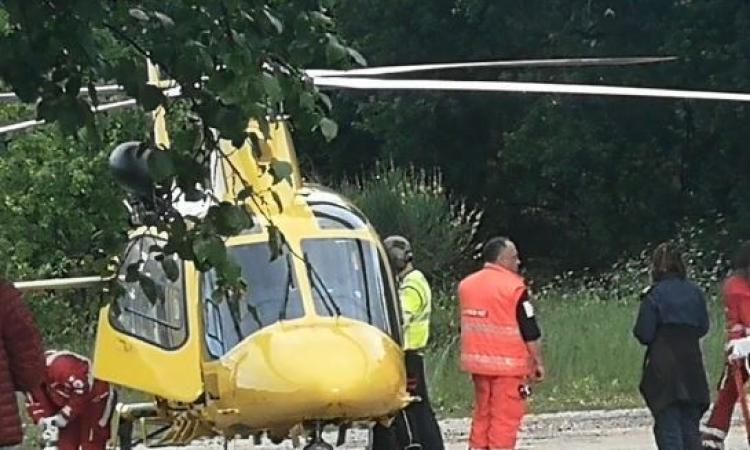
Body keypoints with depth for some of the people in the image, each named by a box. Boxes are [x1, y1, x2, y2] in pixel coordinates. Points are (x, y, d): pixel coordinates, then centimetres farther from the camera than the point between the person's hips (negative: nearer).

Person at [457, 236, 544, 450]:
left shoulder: (466, 284, 8)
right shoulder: (514, 287, -13)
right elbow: (530, 331, -11)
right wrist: (538, 362, -2)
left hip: (478, 361, 7)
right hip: (508, 364, -7)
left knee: (482, 413, 15)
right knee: (505, 417, -3)